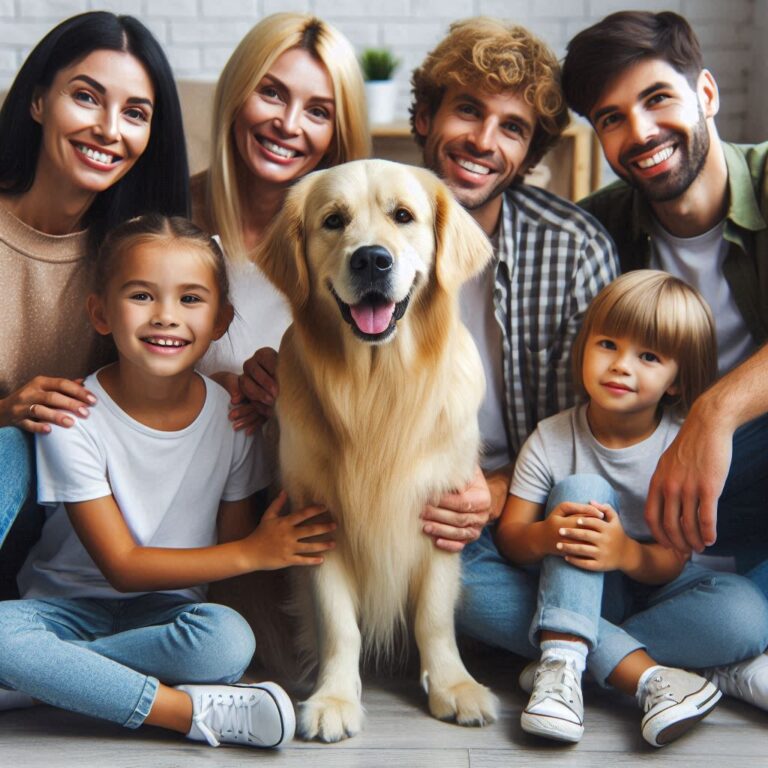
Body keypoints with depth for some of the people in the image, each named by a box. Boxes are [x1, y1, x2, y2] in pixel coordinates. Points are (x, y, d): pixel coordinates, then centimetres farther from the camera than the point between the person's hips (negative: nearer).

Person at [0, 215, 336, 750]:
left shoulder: (233, 418, -6)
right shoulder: (74, 419, -14)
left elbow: (235, 542, 3)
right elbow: (122, 565, -14)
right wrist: (252, 553, -20)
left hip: (169, 609, 1)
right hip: (70, 604, -1)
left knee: (229, 638, -31)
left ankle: (53, 675, -15)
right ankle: (190, 710, -23)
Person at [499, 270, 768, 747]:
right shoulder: (552, 440, -8)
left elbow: (671, 562, -14)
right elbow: (509, 536, -11)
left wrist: (628, 552, -38)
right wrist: (545, 536, -35)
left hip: (649, 585, 1)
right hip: (576, 593, 0)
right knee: (579, 489, -27)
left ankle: (563, 659, -26)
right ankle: (648, 676, -37)